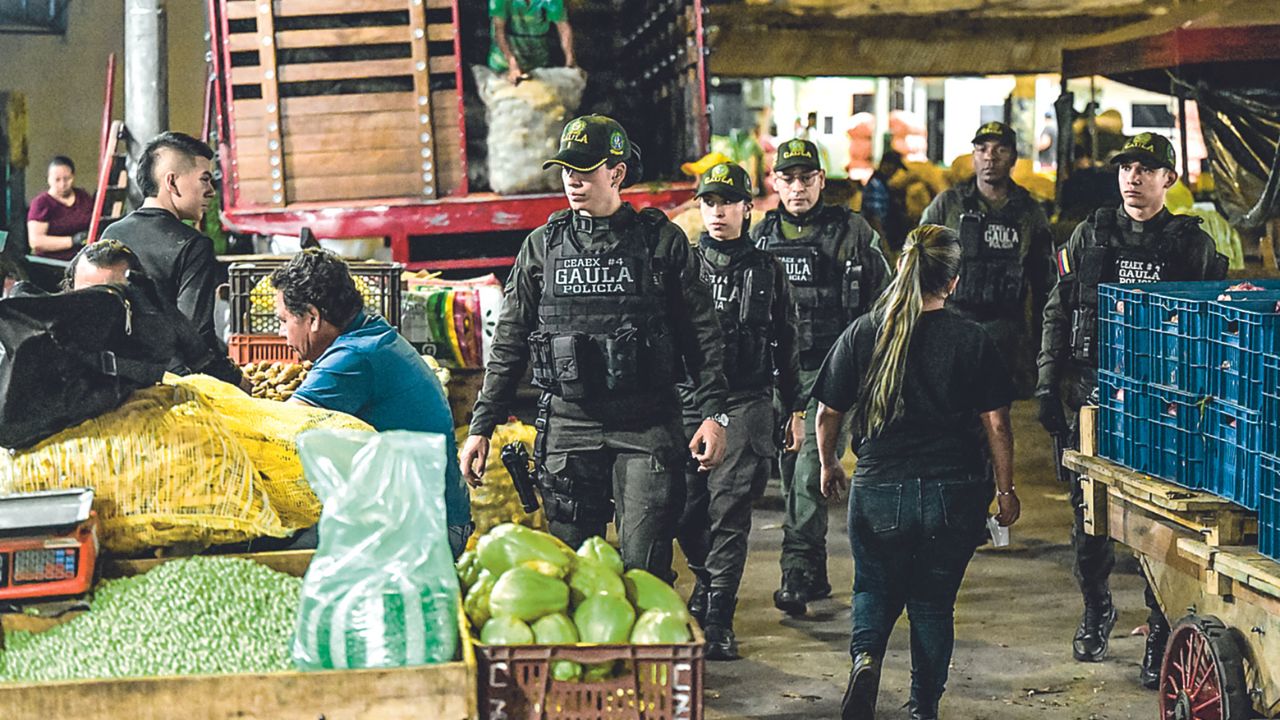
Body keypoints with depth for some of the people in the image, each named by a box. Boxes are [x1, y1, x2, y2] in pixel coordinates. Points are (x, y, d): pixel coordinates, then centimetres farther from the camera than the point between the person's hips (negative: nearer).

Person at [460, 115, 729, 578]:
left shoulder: (662, 241, 2)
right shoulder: (542, 247, 8)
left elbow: (702, 333, 4)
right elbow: (509, 342, 11)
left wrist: (713, 414, -5)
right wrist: (481, 426, 8)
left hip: (647, 428, -2)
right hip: (567, 428, 2)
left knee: (644, 571, -5)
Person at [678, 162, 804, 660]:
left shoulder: (766, 270, 8)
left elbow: (787, 346, 13)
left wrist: (796, 410, 11)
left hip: (746, 402, -1)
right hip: (687, 399, 1)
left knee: (729, 509, -8)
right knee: (685, 510, 4)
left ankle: (719, 621, -5)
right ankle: (706, 579, 34)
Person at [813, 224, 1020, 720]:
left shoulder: (861, 334, -3)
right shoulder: (972, 340, -6)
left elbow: (828, 414, 3)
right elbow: (997, 424, -4)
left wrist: (828, 466, 20)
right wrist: (1006, 490, 7)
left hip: (878, 491, 0)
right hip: (953, 493, 0)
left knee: (875, 589, 20)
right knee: (933, 603, 14)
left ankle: (865, 656, -8)